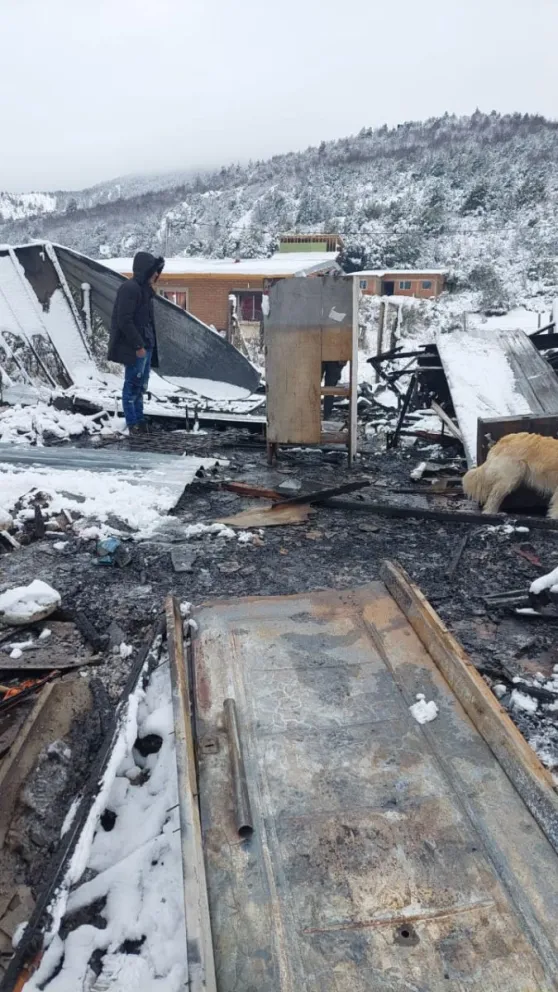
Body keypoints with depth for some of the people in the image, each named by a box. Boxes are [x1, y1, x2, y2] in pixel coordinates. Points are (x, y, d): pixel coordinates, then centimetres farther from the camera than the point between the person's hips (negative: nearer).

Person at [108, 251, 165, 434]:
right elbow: (124, 321, -19)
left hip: (145, 346, 10)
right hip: (134, 348, -10)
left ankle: (139, 422, 22)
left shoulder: (144, 289, 16)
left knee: (141, 386, 14)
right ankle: (134, 424, 3)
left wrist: (149, 344, 15)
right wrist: (138, 345, -19)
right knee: (132, 386, -3)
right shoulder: (130, 288, -14)